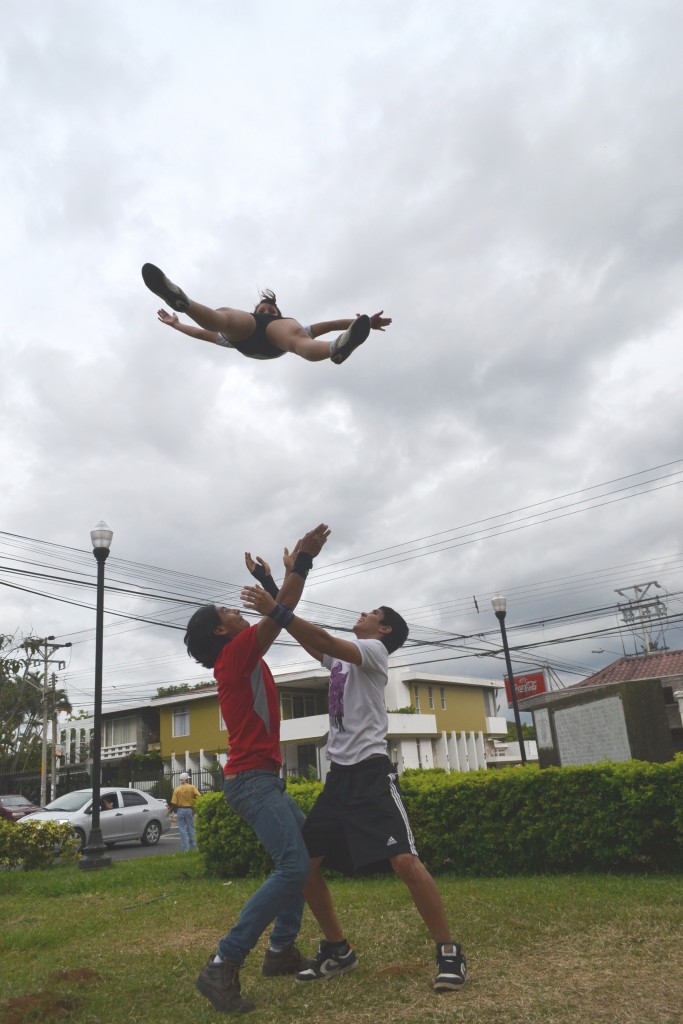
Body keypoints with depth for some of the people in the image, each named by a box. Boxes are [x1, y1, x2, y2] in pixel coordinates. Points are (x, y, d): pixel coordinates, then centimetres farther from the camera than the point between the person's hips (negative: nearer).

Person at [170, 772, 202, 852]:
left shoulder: (177, 789, -1)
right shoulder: (192, 787, -1)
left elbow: (174, 803, -7)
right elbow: (199, 796, -14)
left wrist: (171, 809, 10)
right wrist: (195, 806, -1)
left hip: (180, 810, 0)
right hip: (189, 809, 1)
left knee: (182, 829, 3)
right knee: (191, 828, 11)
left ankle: (185, 848, 2)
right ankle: (193, 846, 13)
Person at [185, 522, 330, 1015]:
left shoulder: (244, 658, 15)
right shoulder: (235, 653, -10)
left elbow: (275, 614, 23)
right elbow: (279, 614, -16)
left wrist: (291, 570, 22)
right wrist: (302, 561, -10)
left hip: (264, 778, 10)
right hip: (252, 778, -10)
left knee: (311, 847, 16)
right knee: (293, 866, -20)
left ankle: (282, 949, 17)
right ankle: (223, 965, -17)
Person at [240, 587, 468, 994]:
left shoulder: (375, 651, -4)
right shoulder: (340, 658, 20)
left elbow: (322, 638, -19)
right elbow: (307, 637, 17)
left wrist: (274, 609, -21)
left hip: (372, 772, -8)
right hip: (340, 775, 8)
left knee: (405, 860, -19)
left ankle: (449, 952, -3)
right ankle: (338, 949, 21)